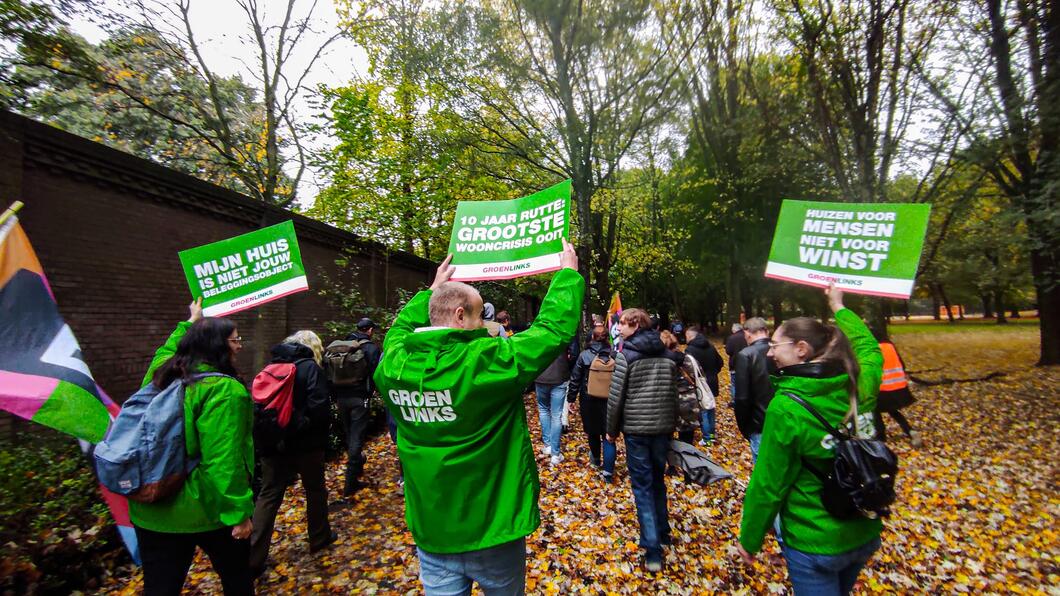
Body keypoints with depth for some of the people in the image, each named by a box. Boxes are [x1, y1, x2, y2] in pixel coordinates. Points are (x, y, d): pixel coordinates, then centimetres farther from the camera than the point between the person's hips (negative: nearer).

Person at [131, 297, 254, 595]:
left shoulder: (161, 373, 1)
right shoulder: (224, 390, -22)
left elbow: (168, 350, 28)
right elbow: (224, 461, -26)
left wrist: (191, 322, 40)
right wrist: (240, 511, -19)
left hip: (152, 509, 7)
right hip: (205, 510, -6)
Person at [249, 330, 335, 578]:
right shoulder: (310, 367, -12)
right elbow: (319, 408, -18)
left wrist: (263, 439, 19)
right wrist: (321, 433, 0)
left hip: (272, 443, 5)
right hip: (305, 444, -4)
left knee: (268, 495, 10)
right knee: (315, 490, 15)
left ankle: (253, 558, 10)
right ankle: (319, 538, 31)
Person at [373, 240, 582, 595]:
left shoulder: (394, 365, -10)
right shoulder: (486, 363, -26)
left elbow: (401, 329, 14)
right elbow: (554, 328, -16)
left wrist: (433, 289, 23)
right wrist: (569, 272, -2)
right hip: (492, 527, -3)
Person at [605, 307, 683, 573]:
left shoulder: (626, 355, -11)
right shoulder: (668, 355, 3)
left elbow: (616, 397, -11)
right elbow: (674, 394, 7)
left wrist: (611, 430, 0)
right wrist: (672, 424, 18)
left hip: (636, 428, -5)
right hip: (663, 427, 5)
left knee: (642, 486, 4)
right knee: (658, 479, 21)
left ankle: (653, 549, 4)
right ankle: (662, 532, 34)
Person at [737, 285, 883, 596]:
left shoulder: (785, 407, -25)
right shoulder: (861, 384, -10)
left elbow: (768, 484, -18)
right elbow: (870, 349, 15)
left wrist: (749, 539, -4)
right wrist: (838, 306, 25)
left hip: (813, 542, -6)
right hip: (867, 533, 6)